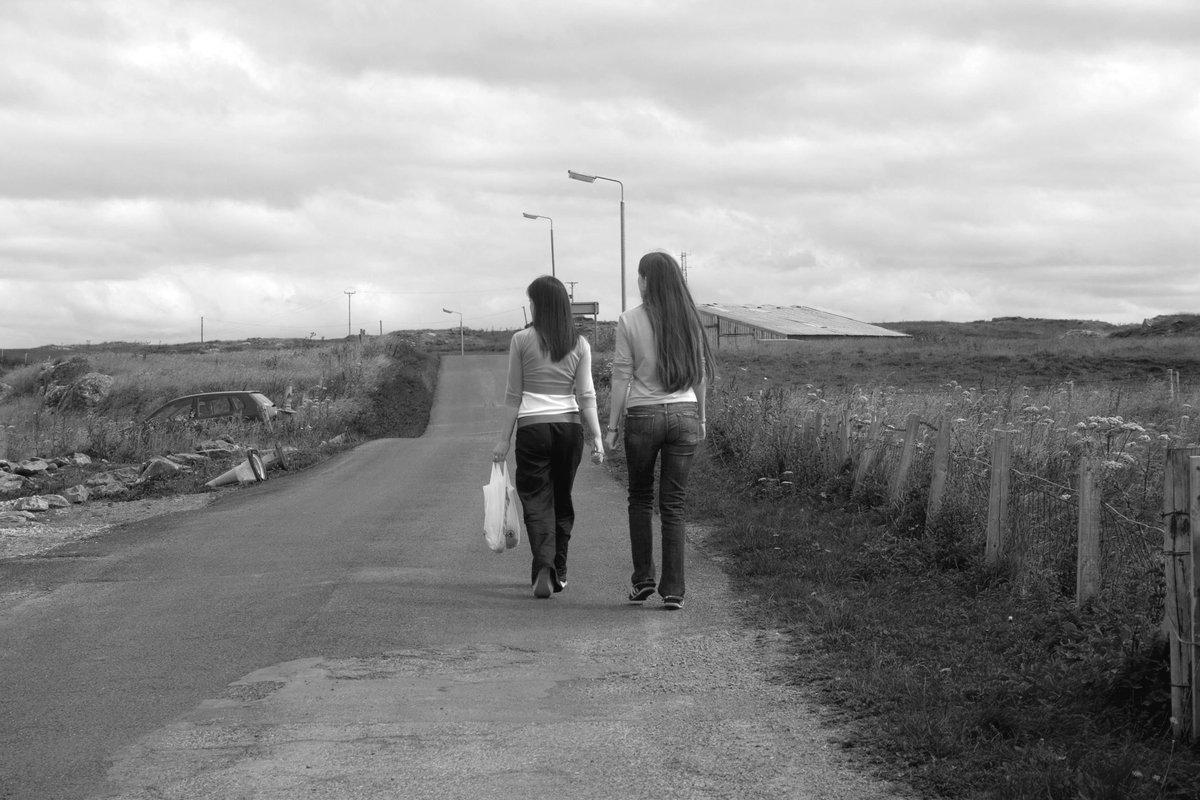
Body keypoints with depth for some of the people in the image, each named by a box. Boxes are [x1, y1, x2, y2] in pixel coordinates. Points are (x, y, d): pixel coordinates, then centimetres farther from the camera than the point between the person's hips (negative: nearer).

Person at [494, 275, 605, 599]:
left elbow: (513, 396, 0)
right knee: (562, 499, 15)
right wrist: (597, 437, 2)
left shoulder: (522, 340, -4)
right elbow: (586, 395, -1)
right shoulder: (579, 344, 2)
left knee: (536, 500, 1)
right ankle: (559, 573, 22)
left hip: (532, 426, -3)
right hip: (569, 426, 3)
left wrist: (503, 438, 6)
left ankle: (544, 568, -18)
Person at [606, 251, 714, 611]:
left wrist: (612, 425, 1)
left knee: (640, 499, 15)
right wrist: (700, 419, 18)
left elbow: (621, 376, -5)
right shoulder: (689, 321, 4)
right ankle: (673, 590, 4)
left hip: (643, 416, -2)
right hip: (684, 414, 2)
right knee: (673, 505, 5)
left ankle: (643, 579, 13)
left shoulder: (630, 321, -6)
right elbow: (700, 375, 8)